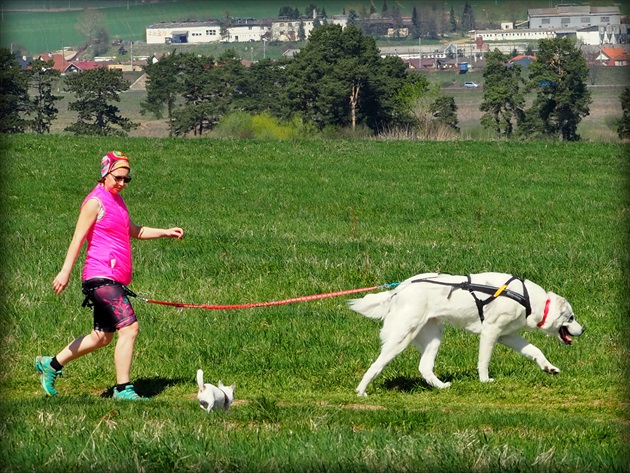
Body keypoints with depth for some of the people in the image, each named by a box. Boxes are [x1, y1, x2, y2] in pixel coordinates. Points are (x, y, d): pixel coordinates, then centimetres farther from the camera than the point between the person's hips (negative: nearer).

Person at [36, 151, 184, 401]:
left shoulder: (117, 201, 20)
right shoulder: (96, 202, -7)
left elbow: (134, 231, 33)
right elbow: (78, 237, -11)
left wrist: (165, 232, 21)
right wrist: (66, 271, -17)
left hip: (114, 280, 10)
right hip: (101, 276, -10)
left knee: (102, 336, 14)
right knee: (129, 326, -17)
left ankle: (50, 364, 26)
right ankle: (123, 389, -15)